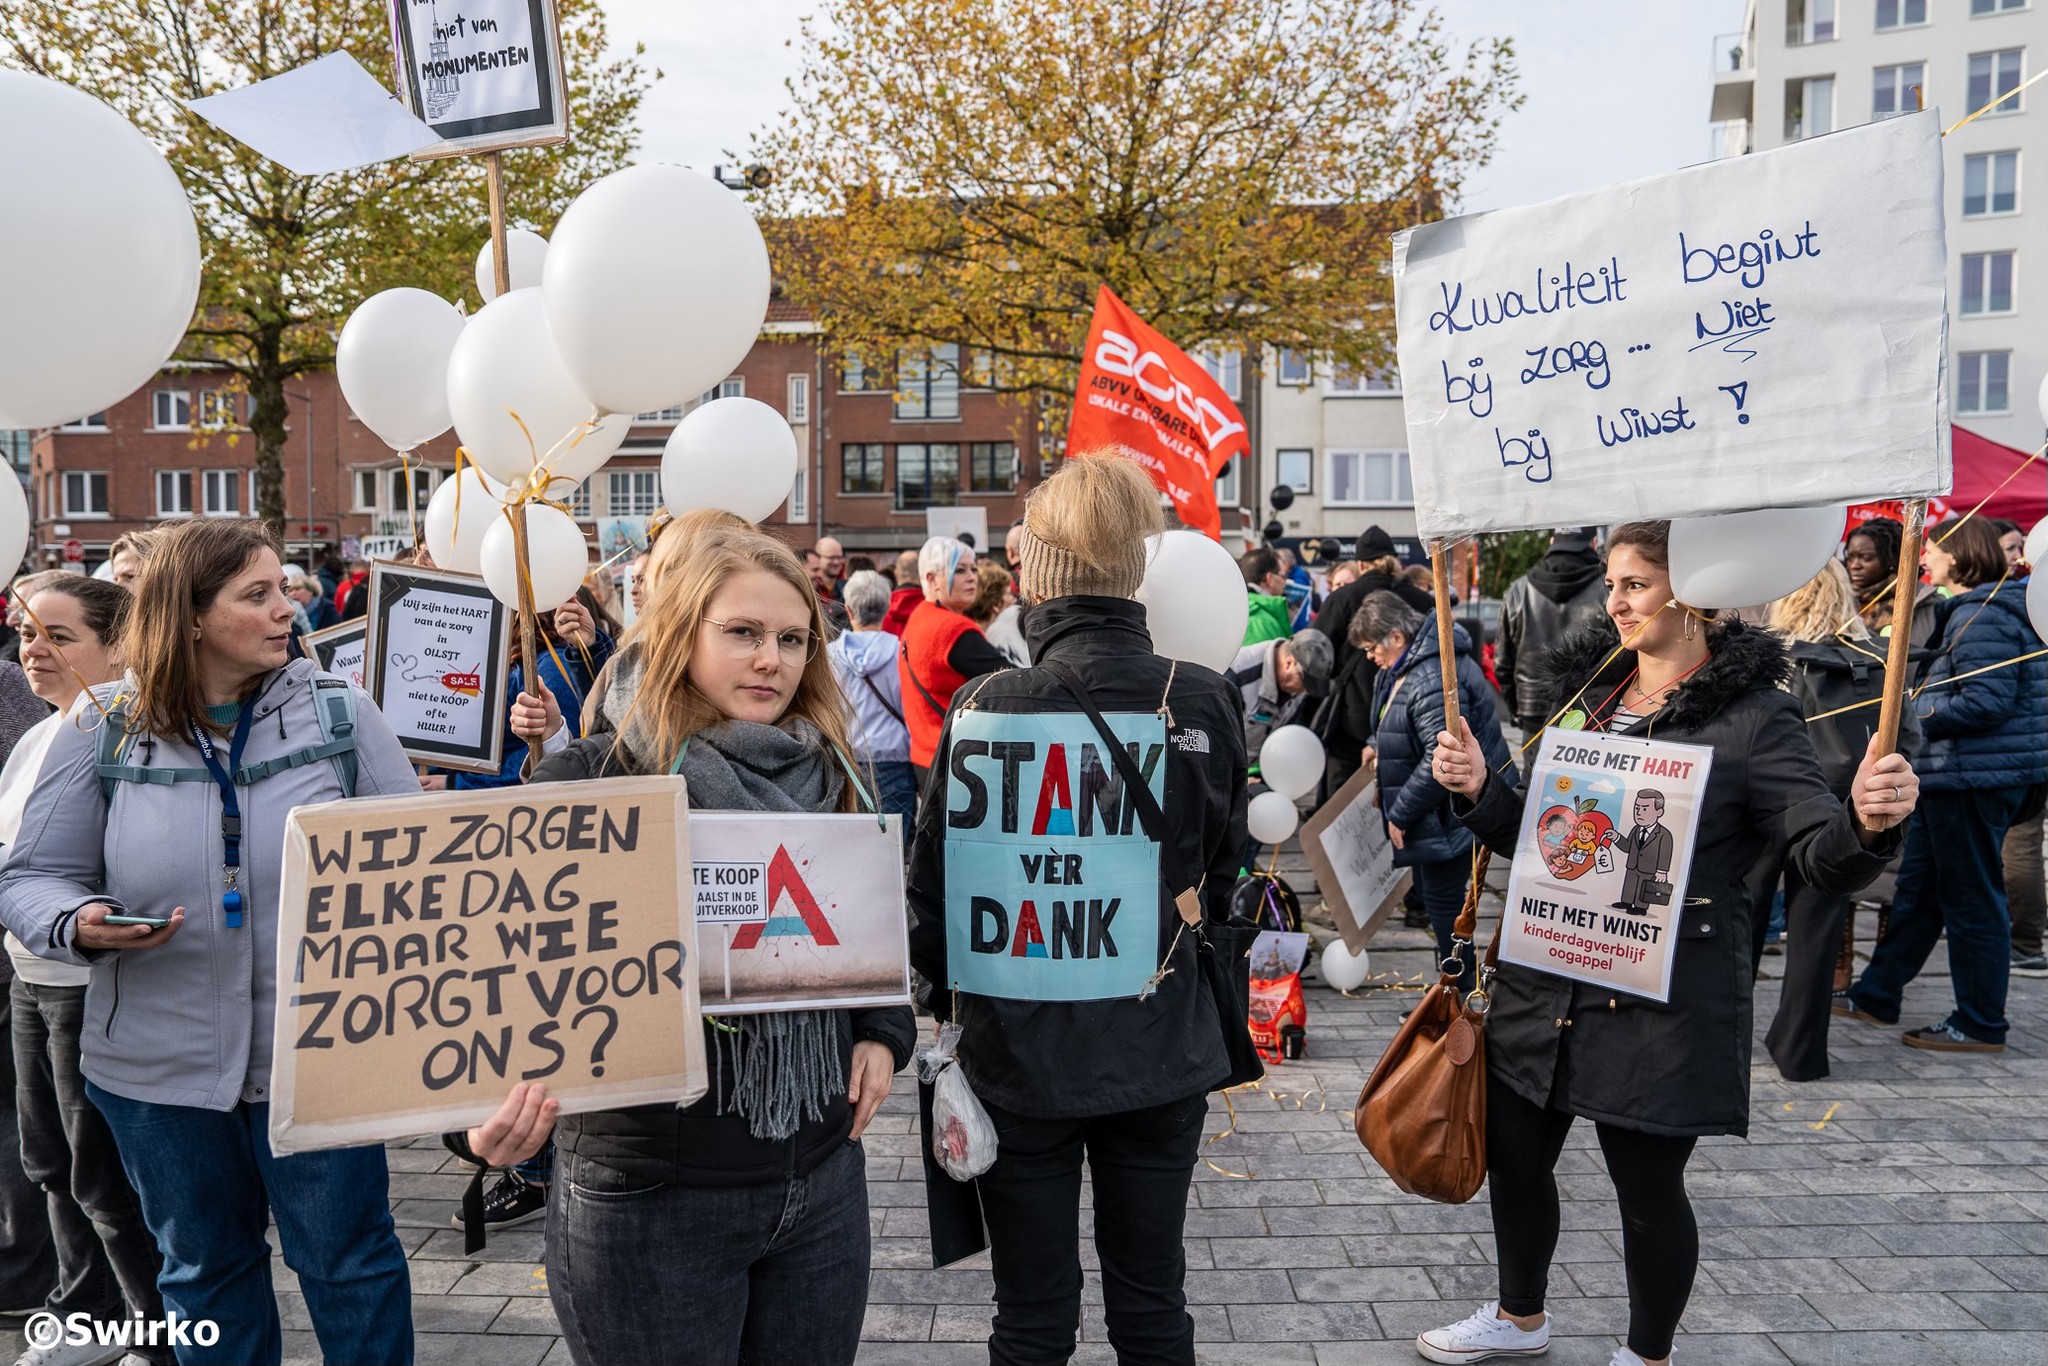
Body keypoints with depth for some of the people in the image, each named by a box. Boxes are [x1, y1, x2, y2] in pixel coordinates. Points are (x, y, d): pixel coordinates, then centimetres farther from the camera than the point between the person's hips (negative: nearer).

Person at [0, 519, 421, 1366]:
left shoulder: (340, 714, -5)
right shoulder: (102, 735, -3)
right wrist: (80, 924, -20)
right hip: (159, 1066, 2)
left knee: (347, 1263, 11)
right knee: (204, 1271, 21)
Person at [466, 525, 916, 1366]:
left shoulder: (826, 778, 4)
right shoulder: (588, 779, -11)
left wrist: (883, 1031, 0)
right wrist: (514, 1093, -31)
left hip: (823, 1176, 5)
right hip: (648, 1199, -4)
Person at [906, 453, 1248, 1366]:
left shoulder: (994, 706, -15)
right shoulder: (1202, 702, -9)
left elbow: (934, 881, -8)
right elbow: (1222, 873, 3)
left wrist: (946, 995, 10)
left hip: (1020, 1052, -2)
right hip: (1161, 1050, 2)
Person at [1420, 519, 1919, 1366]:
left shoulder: (1752, 717, -10)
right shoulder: (1581, 692, 7)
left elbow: (1823, 857, -15)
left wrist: (1868, 822, -36)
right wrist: (1478, 790, -6)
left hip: (1662, 1003, -6)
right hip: (1545, 980, 6)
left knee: (1648, 1183, 10)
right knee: (1514, 1154, 18)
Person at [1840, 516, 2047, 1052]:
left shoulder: (1981, 615, -17)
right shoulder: (1969, 610, 16)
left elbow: (1987, 701, -24)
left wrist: (1916, 717, -15)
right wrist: (1924, 698, 11)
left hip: (1975, 779, -11)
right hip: (1953, 775, 11)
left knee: (1971, 900, -1)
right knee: (1917, 888, 16)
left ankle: (1980, 1026, 10)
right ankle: (1876, 994, 26)